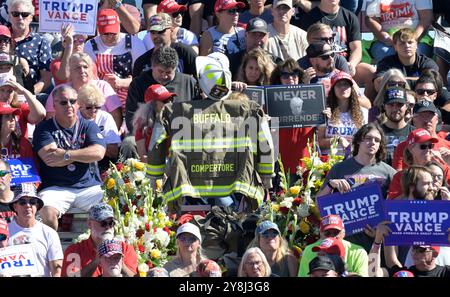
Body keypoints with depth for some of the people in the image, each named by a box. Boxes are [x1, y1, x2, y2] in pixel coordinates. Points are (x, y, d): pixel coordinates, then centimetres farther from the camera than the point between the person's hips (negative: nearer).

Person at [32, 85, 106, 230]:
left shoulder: (88, 126, 12)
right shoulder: (44, 129, 5)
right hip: (56, 188, -2)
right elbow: (49, 158, -11)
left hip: (89, 186, 2)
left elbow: (98, 153, -6)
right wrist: (83, 154, -3)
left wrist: (66, 154, -12)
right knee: (47, 212, -32)